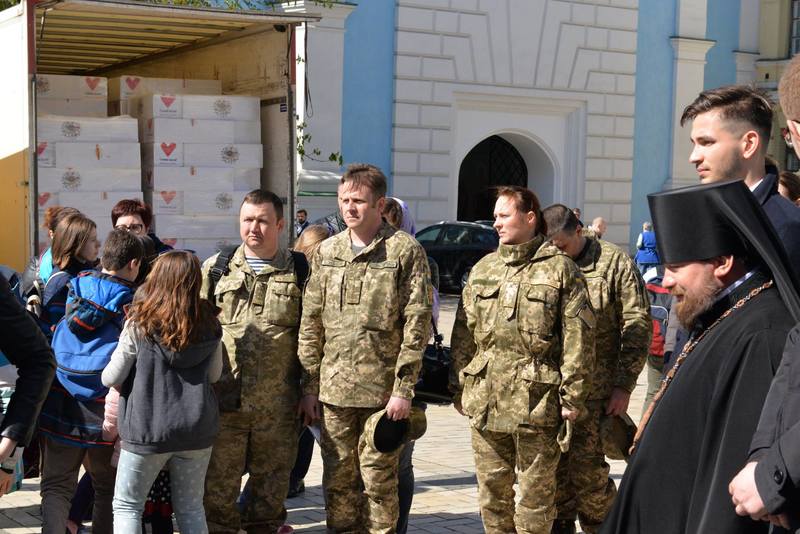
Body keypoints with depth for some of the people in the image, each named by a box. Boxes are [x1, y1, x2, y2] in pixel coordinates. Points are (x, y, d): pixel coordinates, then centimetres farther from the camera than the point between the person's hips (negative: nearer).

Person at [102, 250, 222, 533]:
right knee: (191, 507, 16)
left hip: (148, 429, -3)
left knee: (127, 506, 11)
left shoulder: (140, 324, -11)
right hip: (198, 428, 4)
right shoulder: (209, 324, 0)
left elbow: (111, 378, -6)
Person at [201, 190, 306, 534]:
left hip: (278, 405, 0)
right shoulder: (216, 269, 7)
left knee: (272, 483, 11)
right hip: (224, 400, 1)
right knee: (218, 483, 6)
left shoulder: (300, 272, 4)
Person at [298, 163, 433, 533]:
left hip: (383, 389, -4)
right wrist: (310, 385, 7)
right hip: (334, 390, 4)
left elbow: (417, 324, -7)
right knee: (337, 479, 11)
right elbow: (311, 323, 11)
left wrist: (403, 388, -11)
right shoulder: (327, 251, 10)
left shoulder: (405, 250, -4)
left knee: (378, 481, 3)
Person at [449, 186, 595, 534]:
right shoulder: (482, 269, 12)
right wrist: (459, 387, 10)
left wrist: (573, 397, -10)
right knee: (492, 491, 13)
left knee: (536, 492, 5)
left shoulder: (560, 268, -4)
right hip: (485, 399, 5)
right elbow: (463, 333, 14)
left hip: (537, 401, -5)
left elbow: (578, 337, -7)